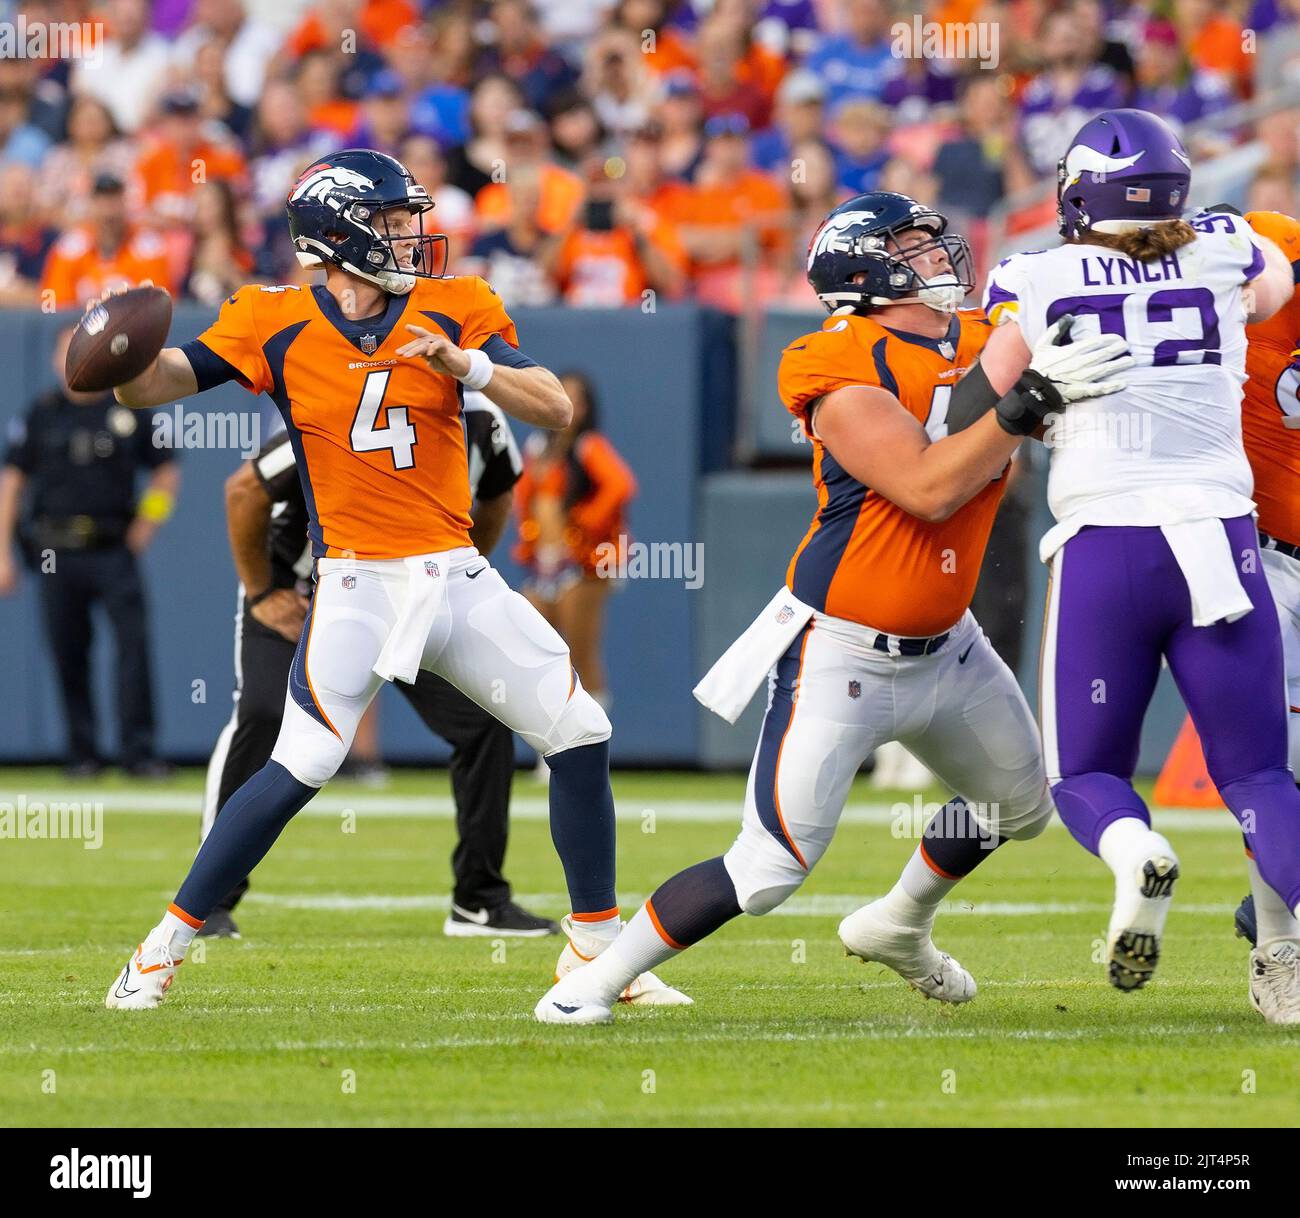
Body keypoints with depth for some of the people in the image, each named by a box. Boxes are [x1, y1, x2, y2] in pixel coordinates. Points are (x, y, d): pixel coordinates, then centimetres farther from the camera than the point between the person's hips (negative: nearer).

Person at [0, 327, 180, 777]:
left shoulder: (129, 413, 8)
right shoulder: (41, 415, 8)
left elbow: (166, 470, 17)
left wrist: (150, 518, 0)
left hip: (114, 550, -1)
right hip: (57, 551, 1)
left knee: (133, 639, -14)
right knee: (68, 655, 3)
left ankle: (138, 749, -14)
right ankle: (82, 752, 13)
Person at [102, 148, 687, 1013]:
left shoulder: (454, 311, 2)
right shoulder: (276, 325, -2)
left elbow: (555, 408, -6)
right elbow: (149, 385, -6)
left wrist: (464, 363, -23)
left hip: (457, 577, 4)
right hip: (356, 585, -4)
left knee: (580, 736, 2)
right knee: (301, 770, -16)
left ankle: (594, 943, 17)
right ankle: (166, 946, -4)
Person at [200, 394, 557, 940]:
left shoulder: (481, 425, -18)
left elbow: (494, 500, 6)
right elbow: (245, 490, -19)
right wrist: (261, 594, -14)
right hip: (300, 591, -4)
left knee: (485, 721, -8)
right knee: (263, 713, -26)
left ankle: (479, 901, 5)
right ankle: (211, 901, -16)